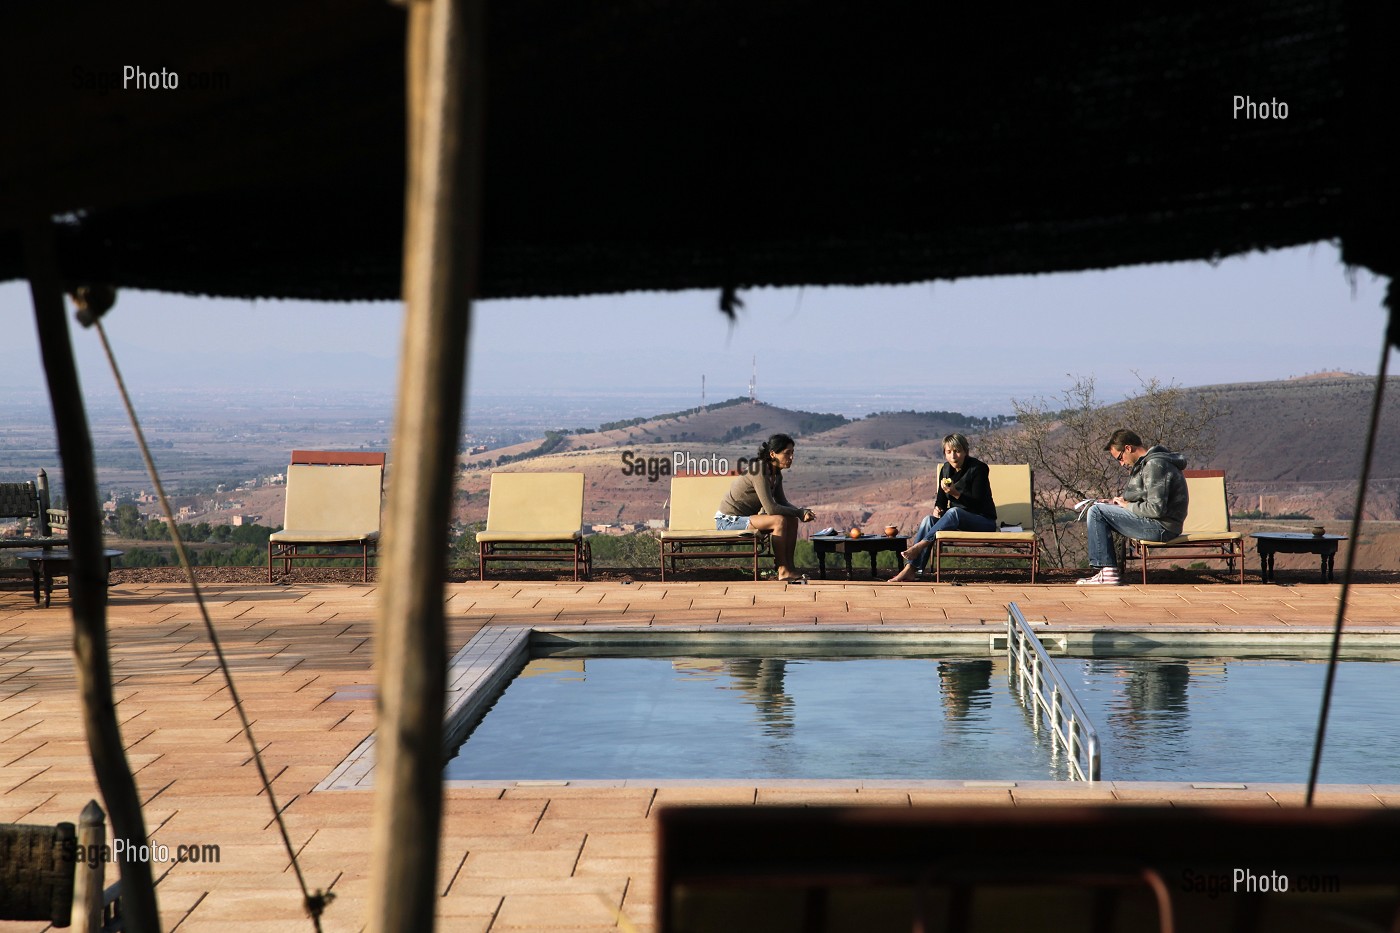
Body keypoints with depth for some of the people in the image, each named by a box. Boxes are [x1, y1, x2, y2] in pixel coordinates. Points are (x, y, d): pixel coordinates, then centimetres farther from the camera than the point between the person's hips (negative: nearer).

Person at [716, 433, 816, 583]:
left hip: (746, 517, 10)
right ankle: (782, 571, -18)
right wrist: (800, 512, -18)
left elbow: (782, 503, 10)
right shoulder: (759, 471, -24)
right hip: (729, 521, -10)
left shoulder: (776, 473, 5)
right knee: (779, 521, -26)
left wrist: (802, 513, -10)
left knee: (792, 520, -2)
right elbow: (771, 508, -28)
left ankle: (789, 567, -1)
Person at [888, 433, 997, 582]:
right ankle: (909, 569, -32)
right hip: (956, 520, 6)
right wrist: (937, 508, -10)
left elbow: (978, 503, -17)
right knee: (929, 520, -22)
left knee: (954, 512, -36)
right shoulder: (946, 470, 7)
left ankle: (919, 546, -34)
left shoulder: (978, 468, -11)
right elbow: (941, 500, 14)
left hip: (984, 521, -6)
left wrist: (955, 493, -31)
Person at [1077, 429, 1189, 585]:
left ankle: (1107, 572, -12)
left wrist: (1127, 505, -9)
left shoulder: (1155, 465, -17)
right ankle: (1108, 572, 12)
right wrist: (1115, 502, 8)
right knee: (1099, 509, 19)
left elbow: (1157, 509, -24)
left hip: (1162, 527, -11)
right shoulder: (1145, 464, 16)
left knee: (1096, 512, -12)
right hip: (1159, 527, 11)